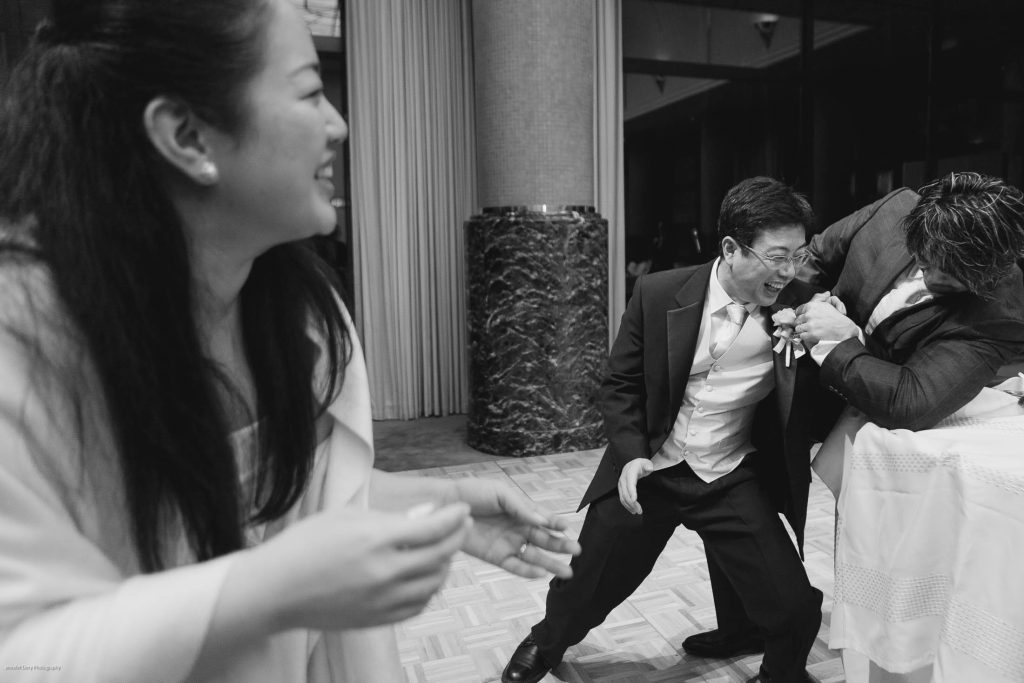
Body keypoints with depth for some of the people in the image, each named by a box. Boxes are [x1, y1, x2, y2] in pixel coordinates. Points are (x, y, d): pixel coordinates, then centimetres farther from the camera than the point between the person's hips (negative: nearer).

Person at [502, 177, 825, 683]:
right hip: (650, 470, 0)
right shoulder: (660, 294, -12)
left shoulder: (800, 307, -10)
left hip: (734, 481, 1)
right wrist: (631, 455, -13)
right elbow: (621, 383, -2)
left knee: (797, 610, -6)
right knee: (585, 587, 10)